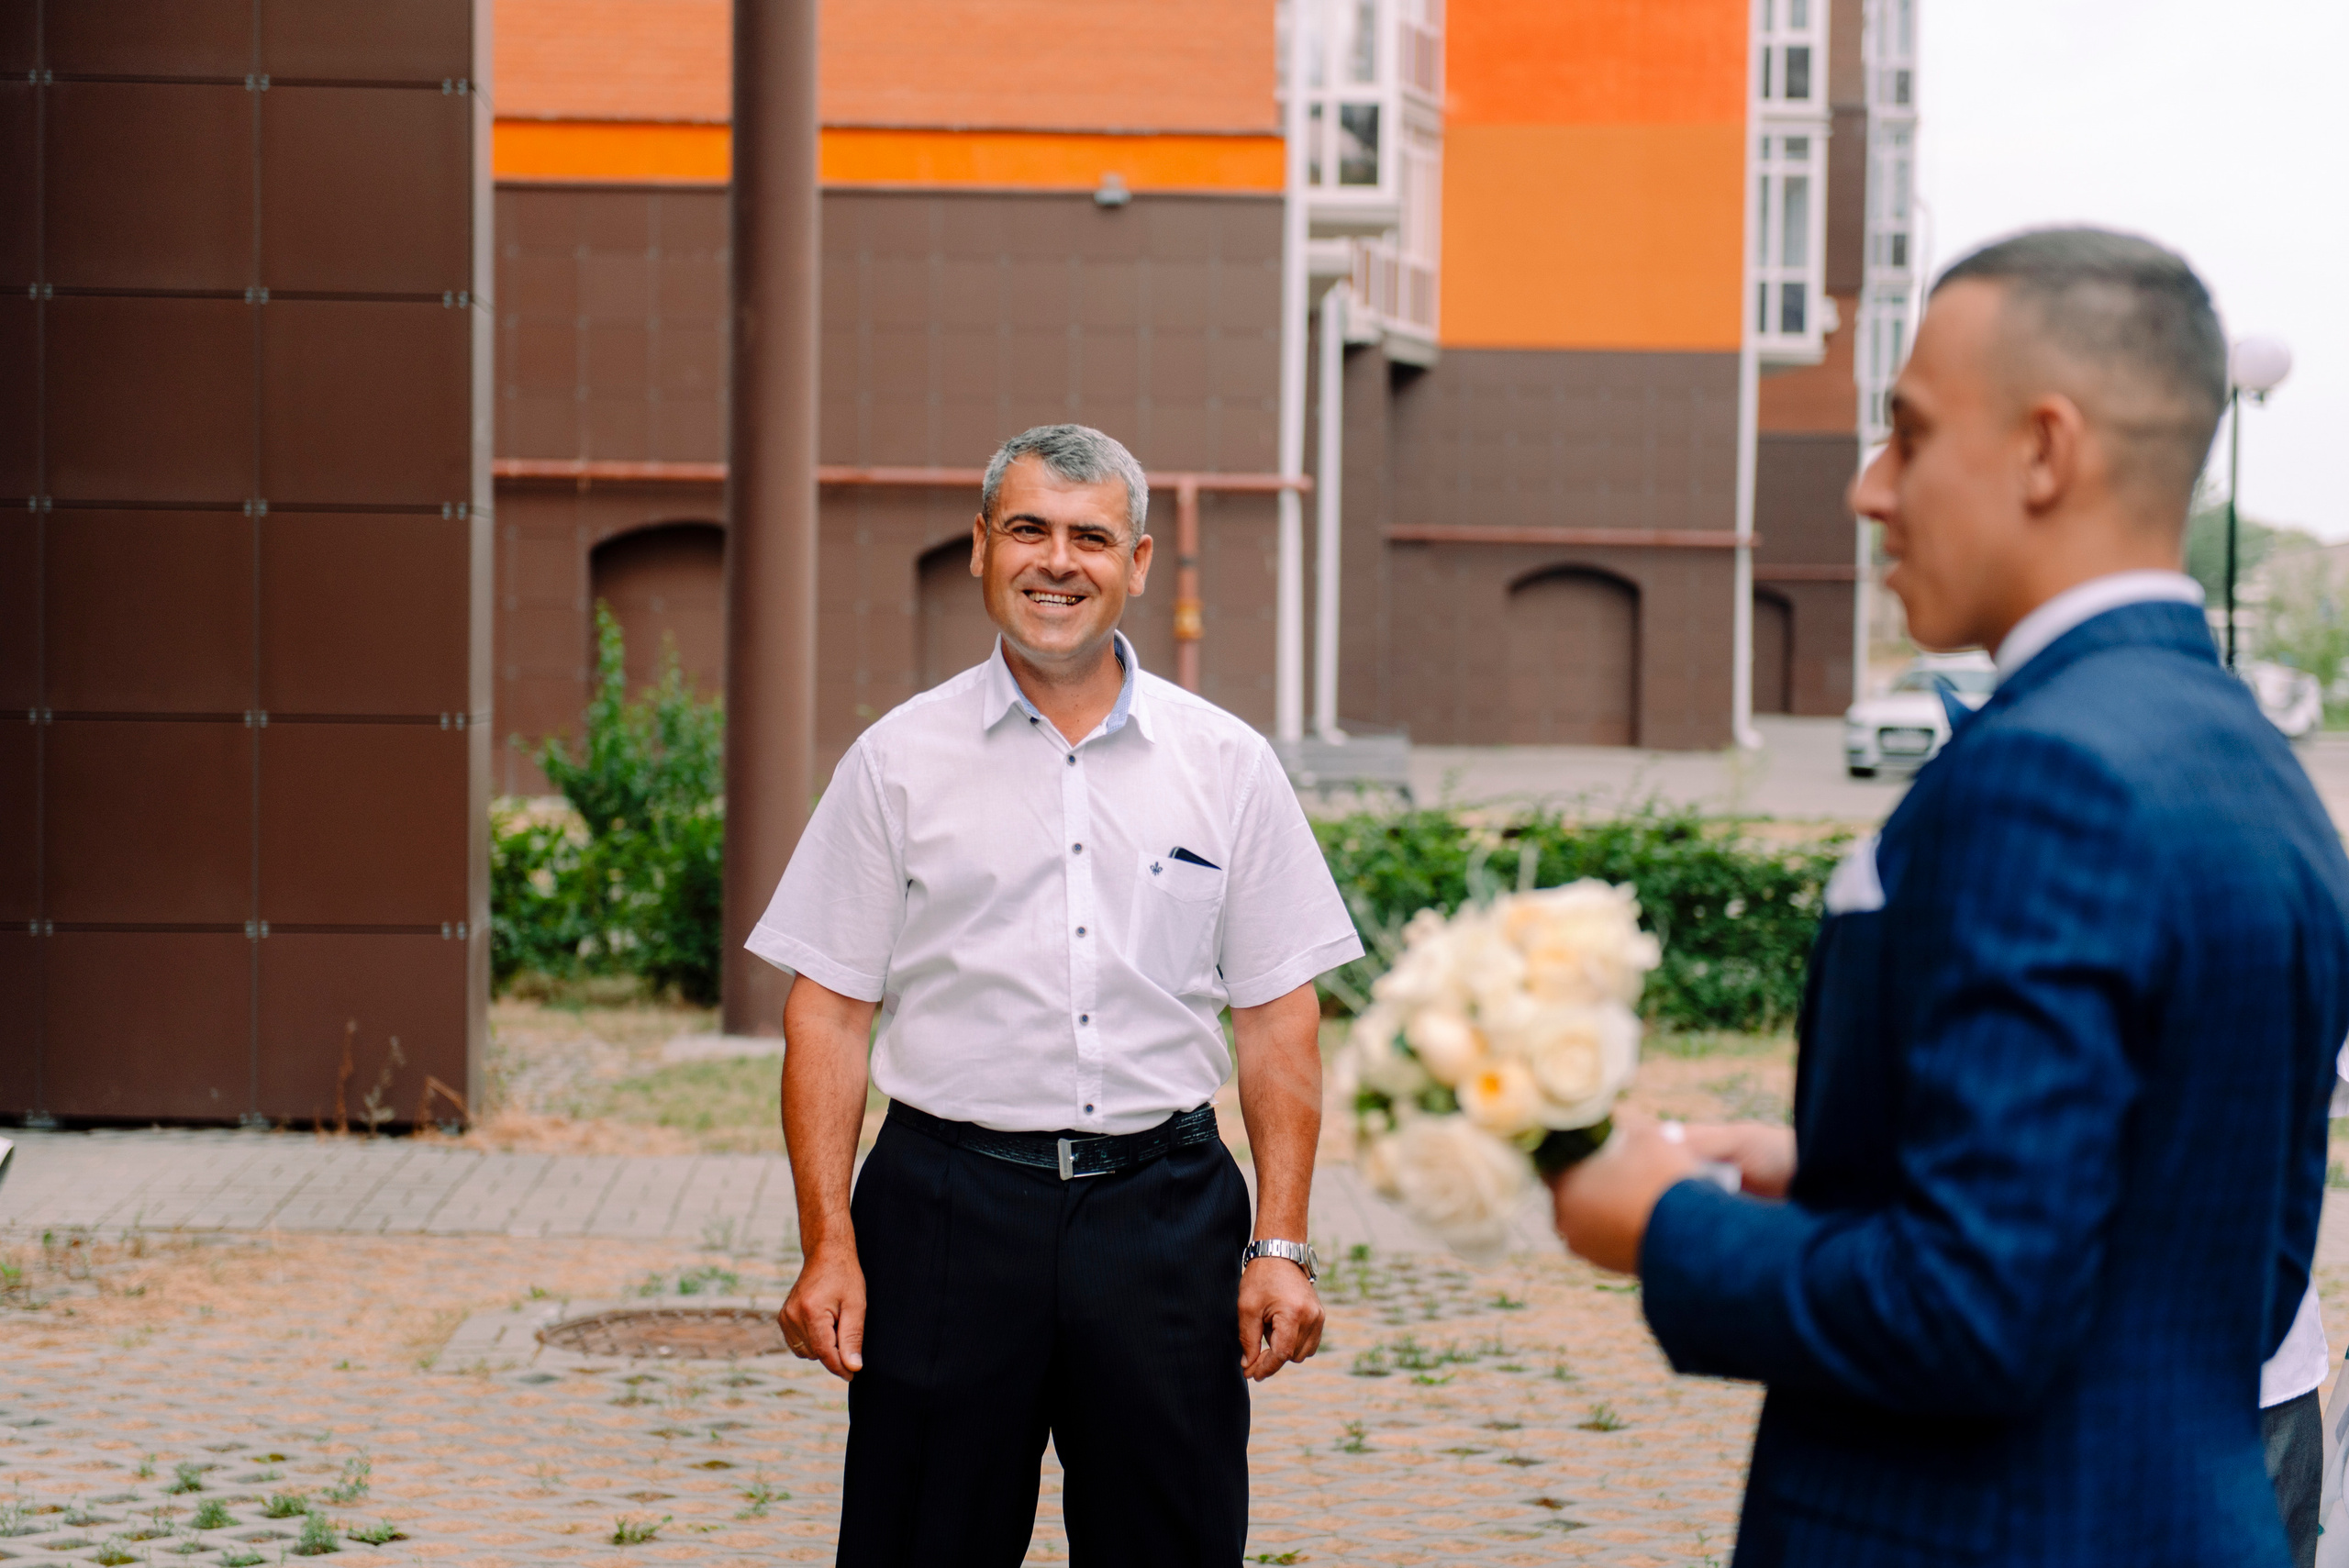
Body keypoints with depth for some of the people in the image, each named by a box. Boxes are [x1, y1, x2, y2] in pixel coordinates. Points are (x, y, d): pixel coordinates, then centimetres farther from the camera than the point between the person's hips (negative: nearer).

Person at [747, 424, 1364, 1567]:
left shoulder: (1226, 765, 7)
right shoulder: (898, 762, 4)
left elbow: (1277, 1022, 7)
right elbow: (828, 1012, 3)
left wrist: (1281, 1247, 0)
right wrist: (828, 1247, -5)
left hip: (1165, 1207, 1)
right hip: (949, 1205, -1)